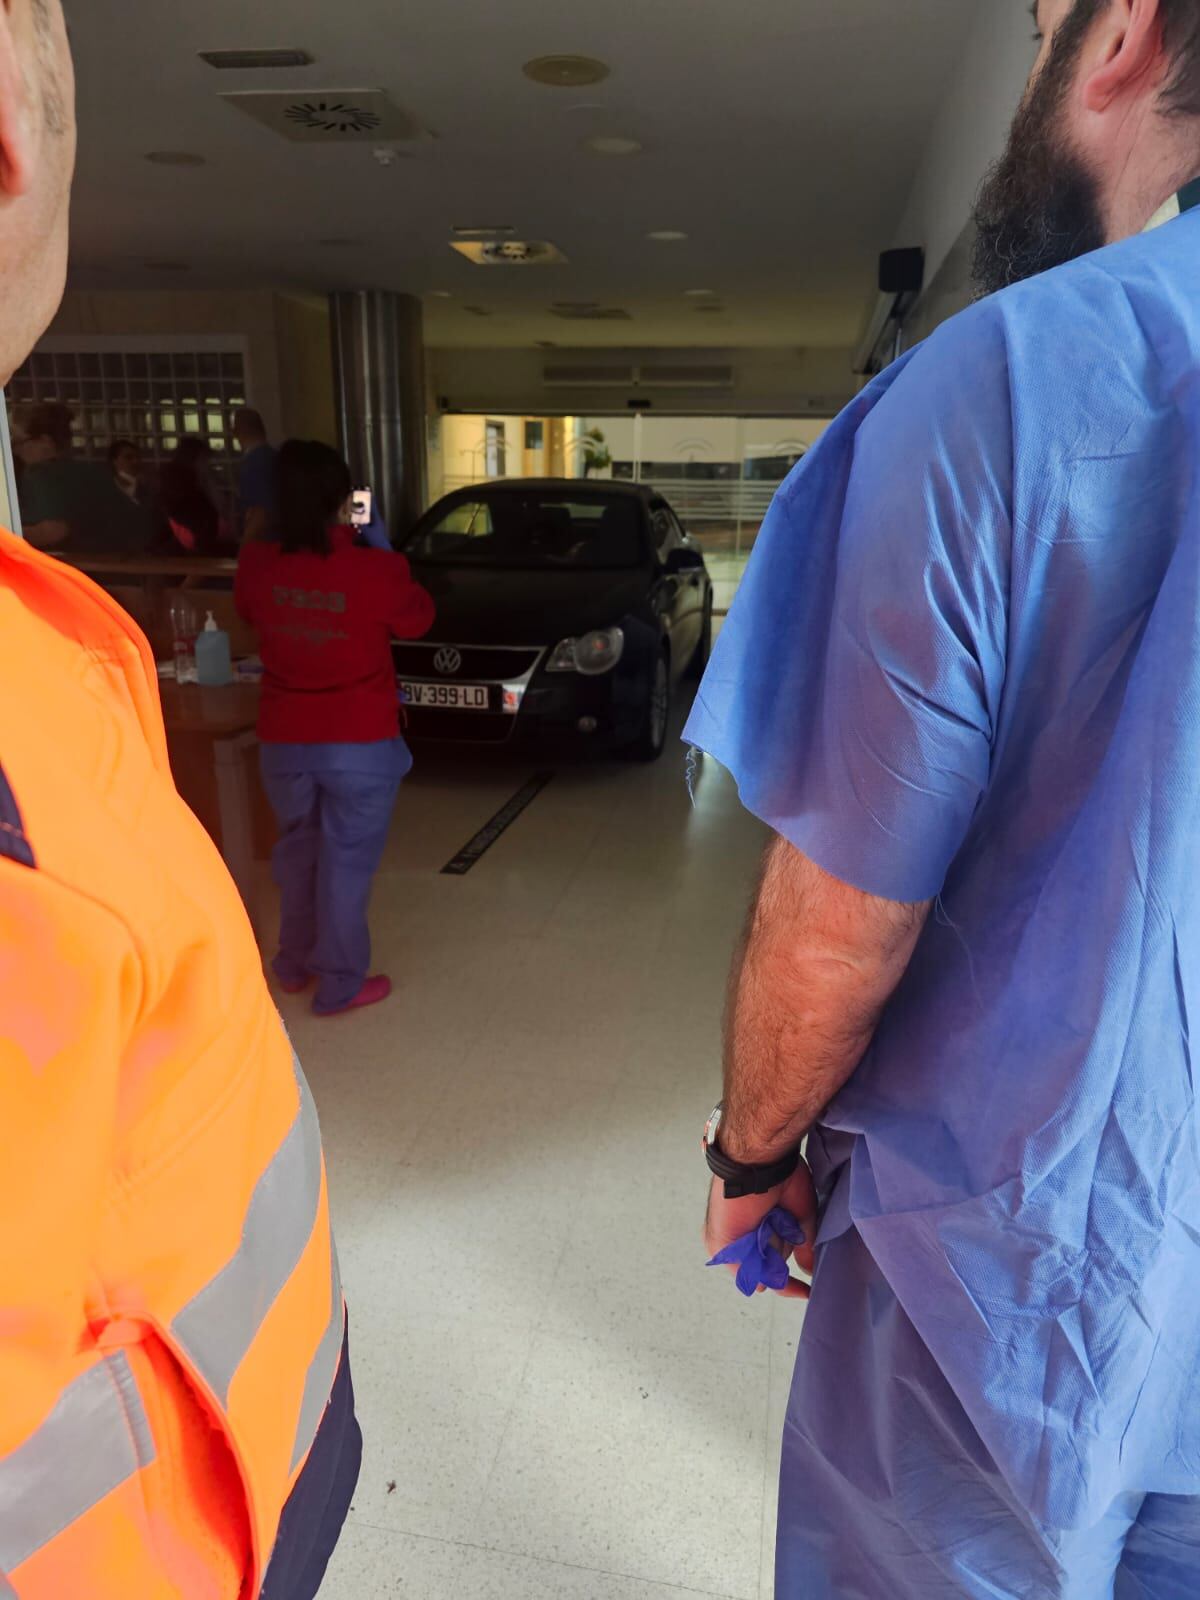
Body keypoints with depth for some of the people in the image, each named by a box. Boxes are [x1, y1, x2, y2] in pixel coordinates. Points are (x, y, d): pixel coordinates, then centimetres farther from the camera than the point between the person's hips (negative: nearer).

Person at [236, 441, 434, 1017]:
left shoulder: (256, 566, -7)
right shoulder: (373, 570, -18)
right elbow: (416, 620, 0)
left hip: (283, 741, 4)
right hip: (361, 744, -4)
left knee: (298, 849, 22)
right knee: (347, 861, 8)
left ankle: (295, 963, 37)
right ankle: (340, 984, 19)